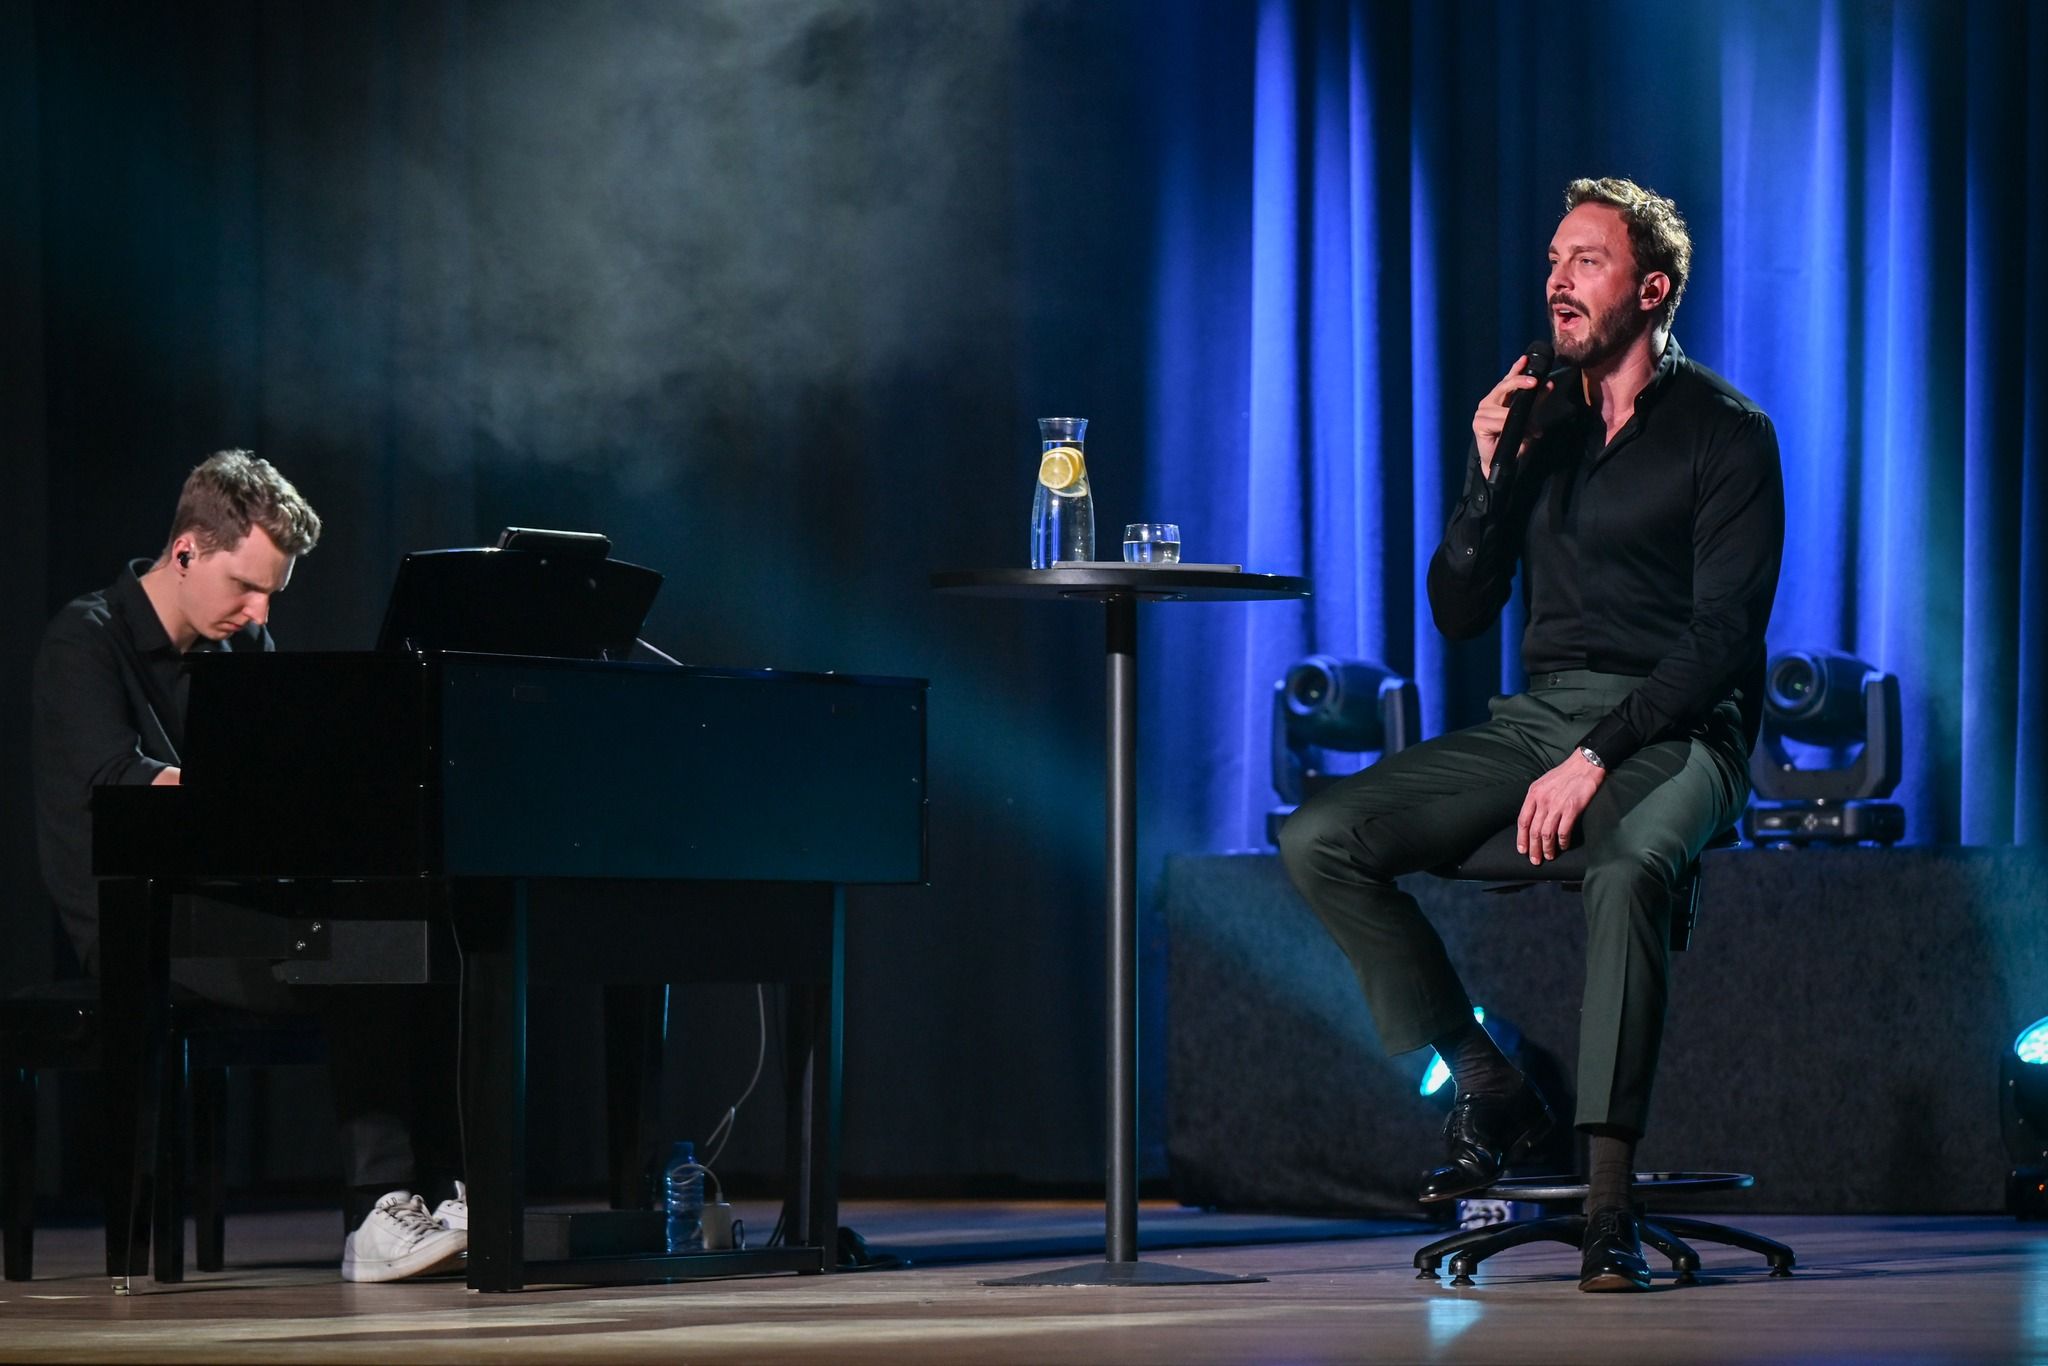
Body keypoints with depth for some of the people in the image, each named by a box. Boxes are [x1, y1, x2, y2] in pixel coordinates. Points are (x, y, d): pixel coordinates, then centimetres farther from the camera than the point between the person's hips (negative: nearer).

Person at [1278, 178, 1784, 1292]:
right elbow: (1457, 613, 12)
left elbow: (1724, 639, -12)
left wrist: (1597, 757, -22)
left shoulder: (1724, 434, -3)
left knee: (1627, 868, -40)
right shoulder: (1537, 418, 14)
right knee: (1319, 842, -14)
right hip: (1537, 717, 6)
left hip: (1673, 730, -6)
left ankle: (1609, 1201, -40)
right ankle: (1488, 1088, -5)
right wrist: (1489, 476, -4)